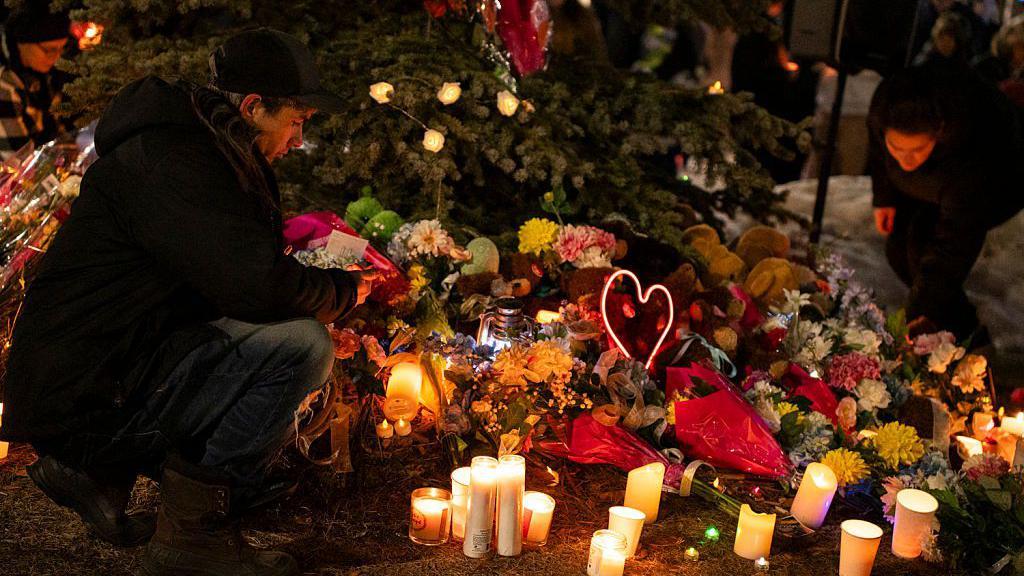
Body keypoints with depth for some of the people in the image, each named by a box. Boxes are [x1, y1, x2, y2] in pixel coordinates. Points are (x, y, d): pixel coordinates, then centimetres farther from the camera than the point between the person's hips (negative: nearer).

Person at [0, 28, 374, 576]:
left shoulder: (199, 148, 14)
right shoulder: (169, 160, -18)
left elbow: (238, 265, 21)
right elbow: (259, 285, -27)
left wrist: (342, 279, 8)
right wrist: (346, 290, -8)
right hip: (87, 399, -10)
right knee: (302, 344, -21)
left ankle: (99, 472, 13)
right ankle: (192, 532, -9)